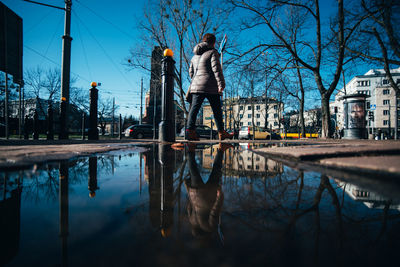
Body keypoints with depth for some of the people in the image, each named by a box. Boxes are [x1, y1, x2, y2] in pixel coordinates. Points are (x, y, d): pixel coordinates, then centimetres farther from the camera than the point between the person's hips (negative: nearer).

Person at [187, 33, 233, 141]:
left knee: (194, 108, 0)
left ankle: (190, 131, -11)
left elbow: (191, 72, 23)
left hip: (196, 86, 6)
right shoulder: (212, 52, -1)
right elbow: (216, 69, -13)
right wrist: (221, 84, -16)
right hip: (211, 87, -6)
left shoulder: (195, 55, 21)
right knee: (217, 110, 4)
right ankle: (221, 132, 11)